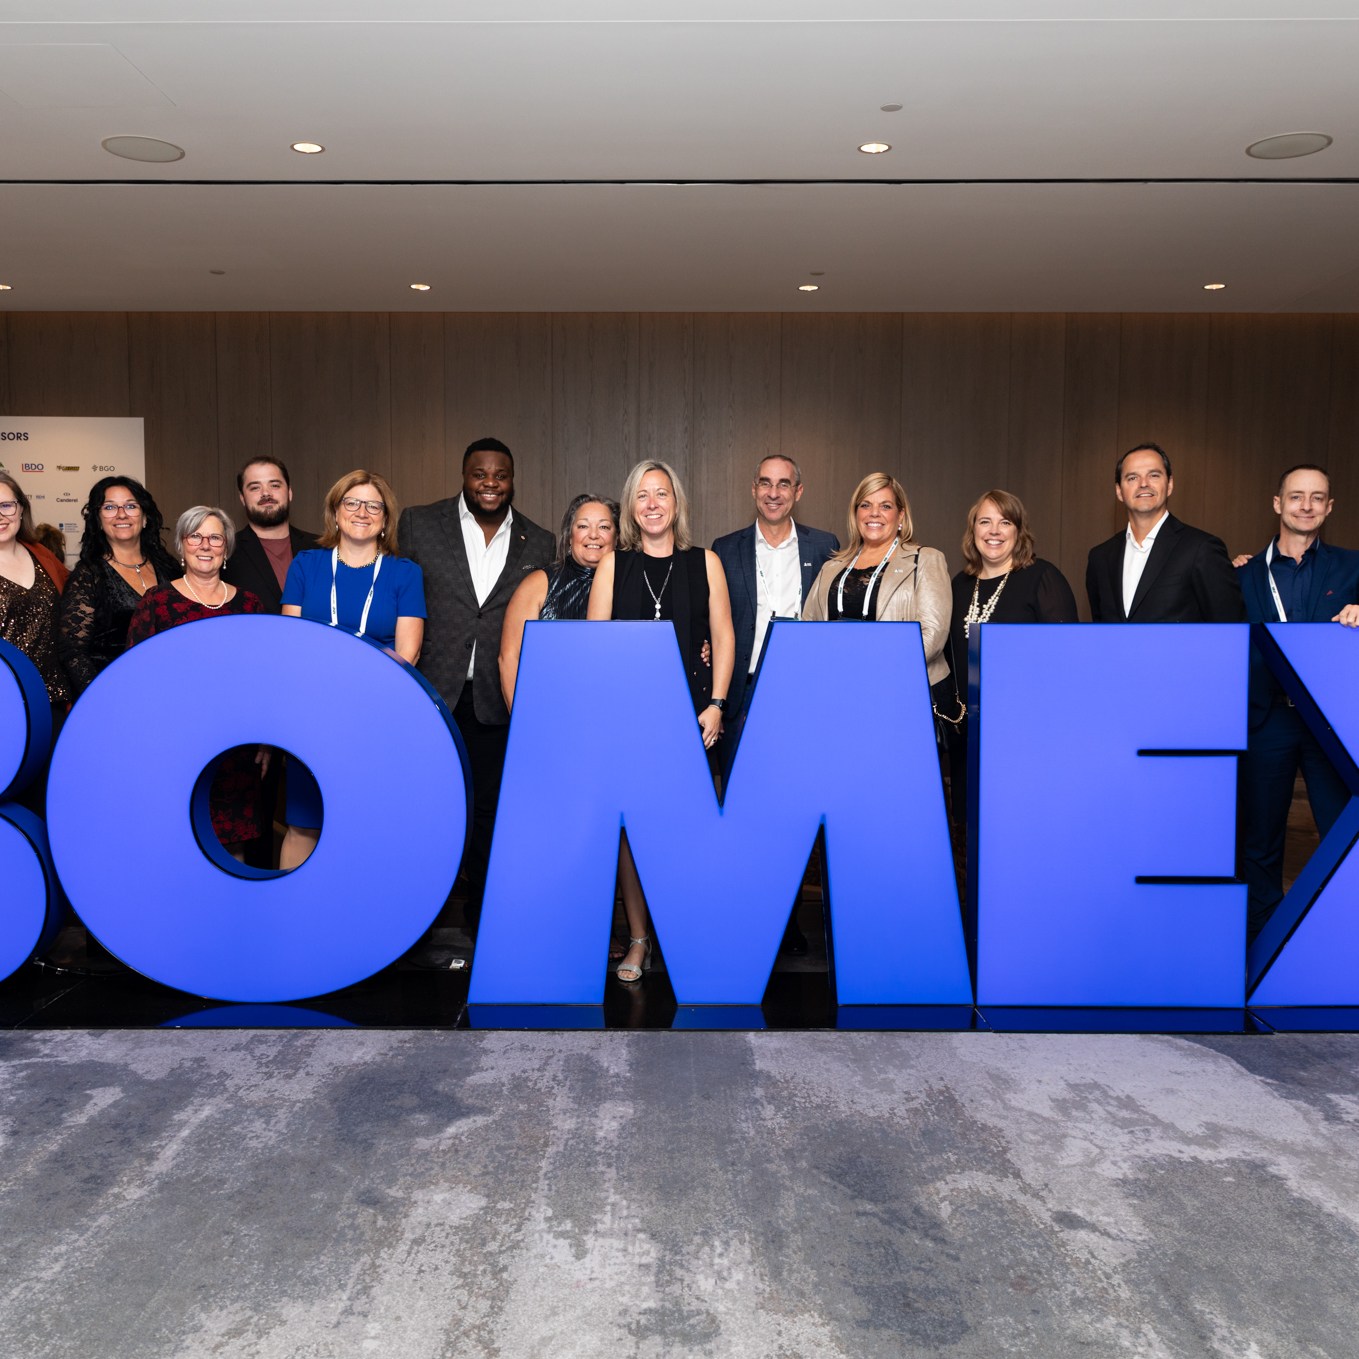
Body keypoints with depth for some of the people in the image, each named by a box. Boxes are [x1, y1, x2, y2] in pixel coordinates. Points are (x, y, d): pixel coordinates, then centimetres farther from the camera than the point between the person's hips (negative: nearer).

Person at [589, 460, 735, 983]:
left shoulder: (705, 563, 8)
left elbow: (723, 637, 7)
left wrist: (716, 704, -2)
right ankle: (638, 940, 11)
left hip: (689, 711, 0)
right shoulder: (614, 565, 8)